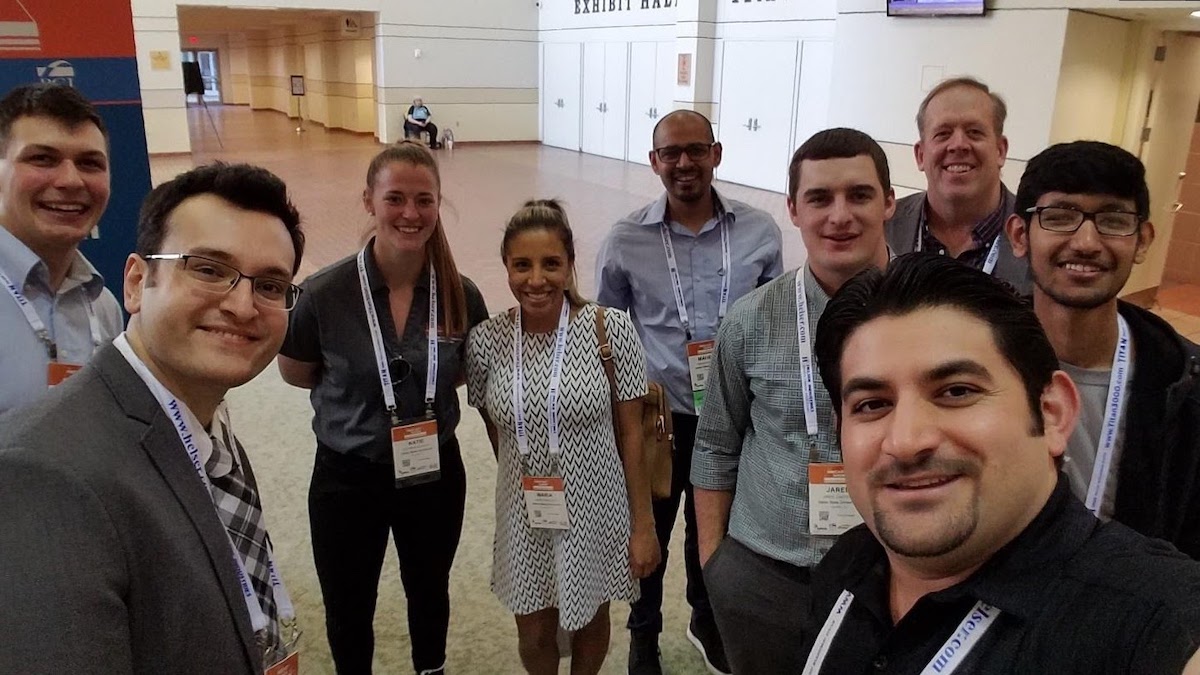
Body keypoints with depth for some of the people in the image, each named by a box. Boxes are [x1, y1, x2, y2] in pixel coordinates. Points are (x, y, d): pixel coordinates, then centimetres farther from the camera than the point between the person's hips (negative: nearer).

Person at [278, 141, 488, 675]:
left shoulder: (461, 295, -14)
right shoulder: (325, 294, -20)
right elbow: (296, 373, -2)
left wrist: (422, 387, -7)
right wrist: (361, 386, -5)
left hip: (436, 474, 2)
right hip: (347, 479, -2)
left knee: (429, 591, 27)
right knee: (348, 609, 20)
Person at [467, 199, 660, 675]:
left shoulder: (612, 329, -15)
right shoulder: (486, 341, -10)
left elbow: (631, 433, -9)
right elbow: (495, 432, 3)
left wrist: (643, 525, -6)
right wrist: (527, 480, 7)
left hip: (596, 511, -1)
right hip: (525, 518, 1)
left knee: (591, 622, 22)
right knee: (534, 635, 18)